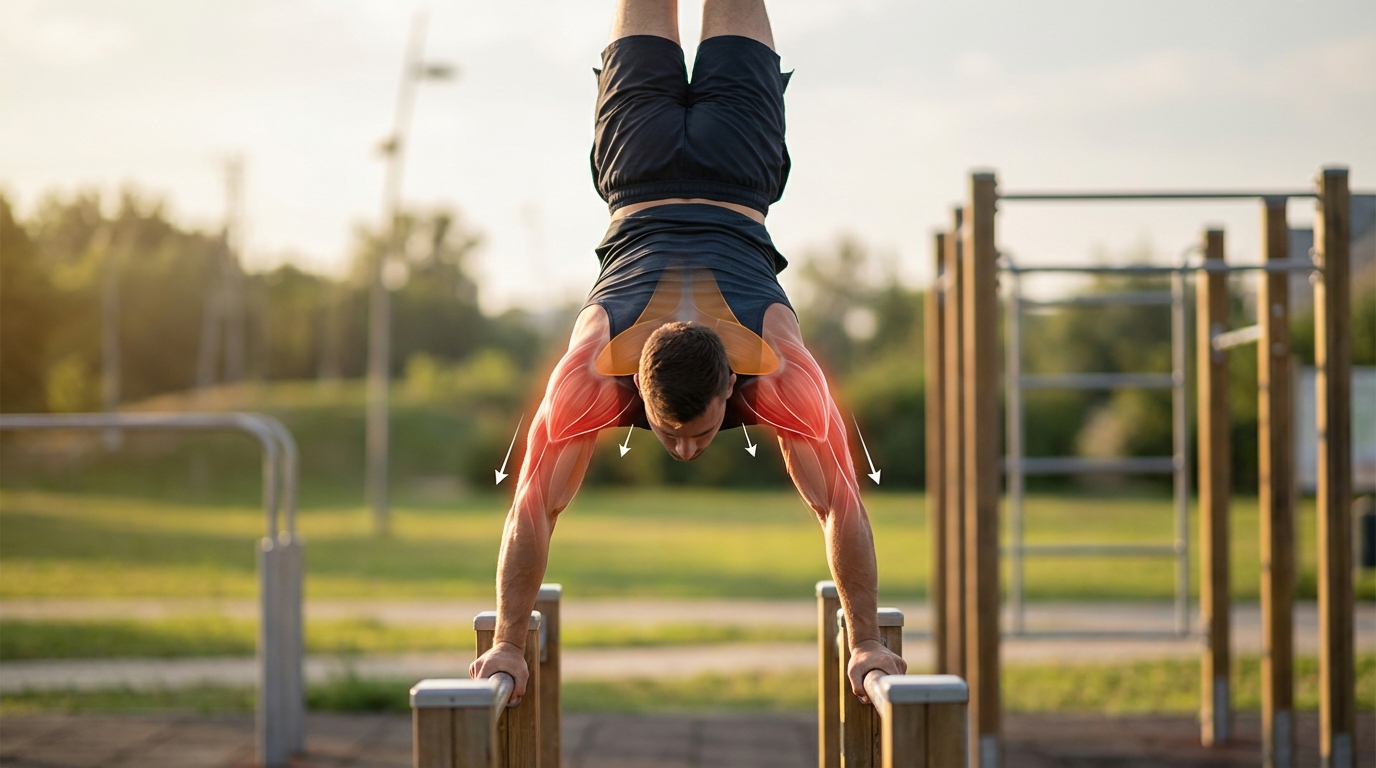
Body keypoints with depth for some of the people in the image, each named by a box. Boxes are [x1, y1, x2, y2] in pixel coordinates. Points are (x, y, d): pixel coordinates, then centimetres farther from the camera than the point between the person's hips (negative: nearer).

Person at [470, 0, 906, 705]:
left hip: (734, 195, 0)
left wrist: (867, 642, -37)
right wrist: (506, 643, -38)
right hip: (642, 200, 0)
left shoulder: (781, 371, -42)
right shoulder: (589, 372, -42)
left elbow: (841, 505, -38)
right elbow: (533, 509, -38)